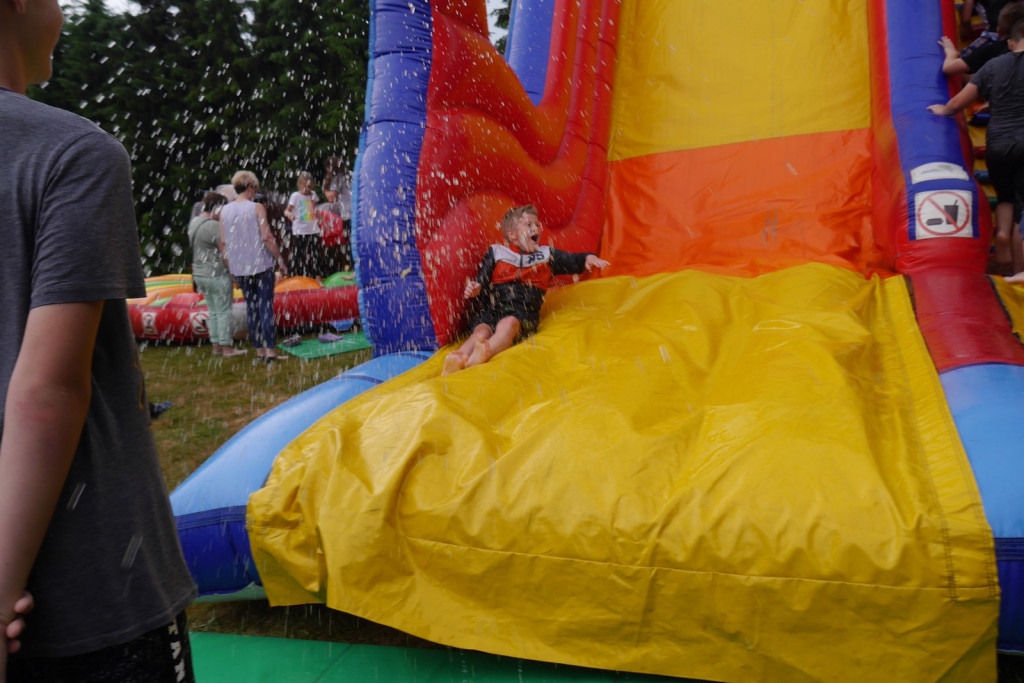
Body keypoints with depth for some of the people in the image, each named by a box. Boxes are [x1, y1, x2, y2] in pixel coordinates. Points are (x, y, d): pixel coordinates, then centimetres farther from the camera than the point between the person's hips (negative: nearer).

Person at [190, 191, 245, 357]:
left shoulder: (194, 222, 9)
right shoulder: (215, 226, -18)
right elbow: (226, 254, -18)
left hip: (199, 273, 9)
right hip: (217, 275, -8)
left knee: (213, 311, 15)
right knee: (224, 311, 0)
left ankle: (216, 345, 19)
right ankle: (227, 347, 5)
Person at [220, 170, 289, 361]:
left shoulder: (225, 210, 6)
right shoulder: (257, 208, -9)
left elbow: (223, 242, 7)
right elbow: (267, 237, -15)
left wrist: (231, 268, 15)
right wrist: (280, 260, -7)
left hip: (239, 268, 5)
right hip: (261, 265, -5)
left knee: (251, 307, 11)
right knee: (266, 306, -2)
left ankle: (259, 350, 14)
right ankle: (270, 350, -3)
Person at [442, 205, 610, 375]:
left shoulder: (547, 254, 26)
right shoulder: (496, 252, 20)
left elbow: (573, 261, 21)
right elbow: (482, 281, 13)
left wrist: (588, 258, 0)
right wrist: (474, 289, -9)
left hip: (523, 312, -1)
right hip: (491, 309, 1)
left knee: (509, 324, -38)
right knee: (481, 331, -33)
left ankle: (486, 353, -67)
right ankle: (458, 358, -61)